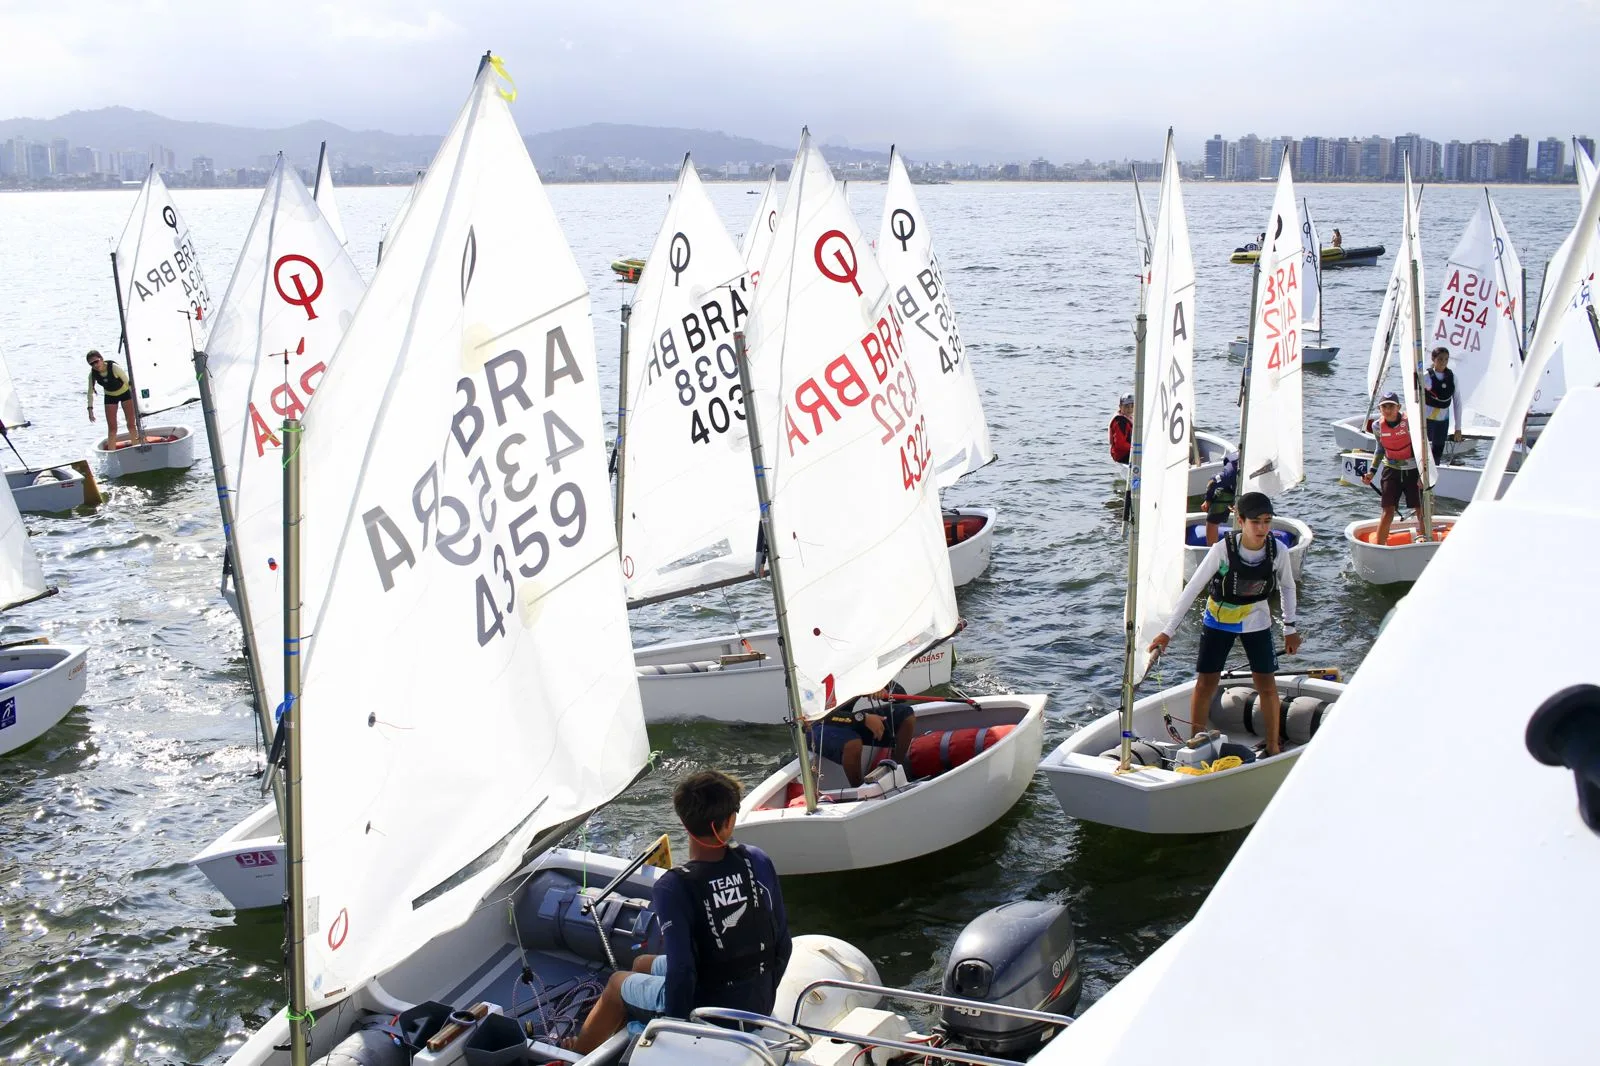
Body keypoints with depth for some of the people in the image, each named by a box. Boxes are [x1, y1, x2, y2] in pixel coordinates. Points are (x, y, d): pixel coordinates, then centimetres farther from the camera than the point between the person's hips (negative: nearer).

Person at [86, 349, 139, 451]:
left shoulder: (114, 368, -30)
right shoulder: (93, 374, -19)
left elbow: (128, 382, -21)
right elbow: (90, 392, -6)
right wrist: (90, 409, -11)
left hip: (125, 393, -3)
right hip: (110, 397, 3)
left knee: (131, 425, -2)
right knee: (112, 428, -2)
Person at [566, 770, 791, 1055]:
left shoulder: (673, 887, -25)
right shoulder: (758, 862, -10)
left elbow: (682, 971, -25)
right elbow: (783, 943, -2)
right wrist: (764, 998, 14)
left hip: (710, 1014, -5)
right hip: (760, 1005, 5)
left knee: (618, 982, 25)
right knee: (642, 964, 29)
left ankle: (577, 1053, 51)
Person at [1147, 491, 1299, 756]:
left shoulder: (1278, 551, -18)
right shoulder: (1223, 549, -26)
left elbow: (1287, 587, 3)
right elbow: (1192, 588, -20)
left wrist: (1290, 628, 7)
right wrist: (1168, 631, -21)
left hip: (1256, 621, 2)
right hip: (1218, 620, -2)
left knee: (1266, 684, 2)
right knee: (1205, 683, -1)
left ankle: (1274, 746, 20)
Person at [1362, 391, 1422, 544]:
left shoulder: (1409, 422, -17)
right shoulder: (1377, 425, -6)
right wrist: (1371, 472, 4)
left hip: (1412, 470, -2)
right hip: (1391, 469, 2)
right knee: (1388, 510, -6)